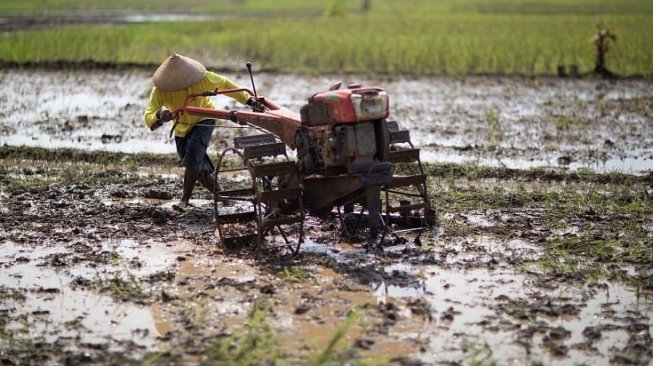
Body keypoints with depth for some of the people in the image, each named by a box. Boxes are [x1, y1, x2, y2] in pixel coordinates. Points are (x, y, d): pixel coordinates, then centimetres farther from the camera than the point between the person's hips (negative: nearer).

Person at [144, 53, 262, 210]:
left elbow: (224, 84, -11)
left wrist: (248, 100, -11)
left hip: (204, 120, -3)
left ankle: (185, 199, -18)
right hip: (182, 127, 3)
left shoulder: (201, 79, -29)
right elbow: (149, 119, -31)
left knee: (193, 155, -26)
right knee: (199, 169, 7)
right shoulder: (160, 91, -26)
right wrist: (159, 116, -55)